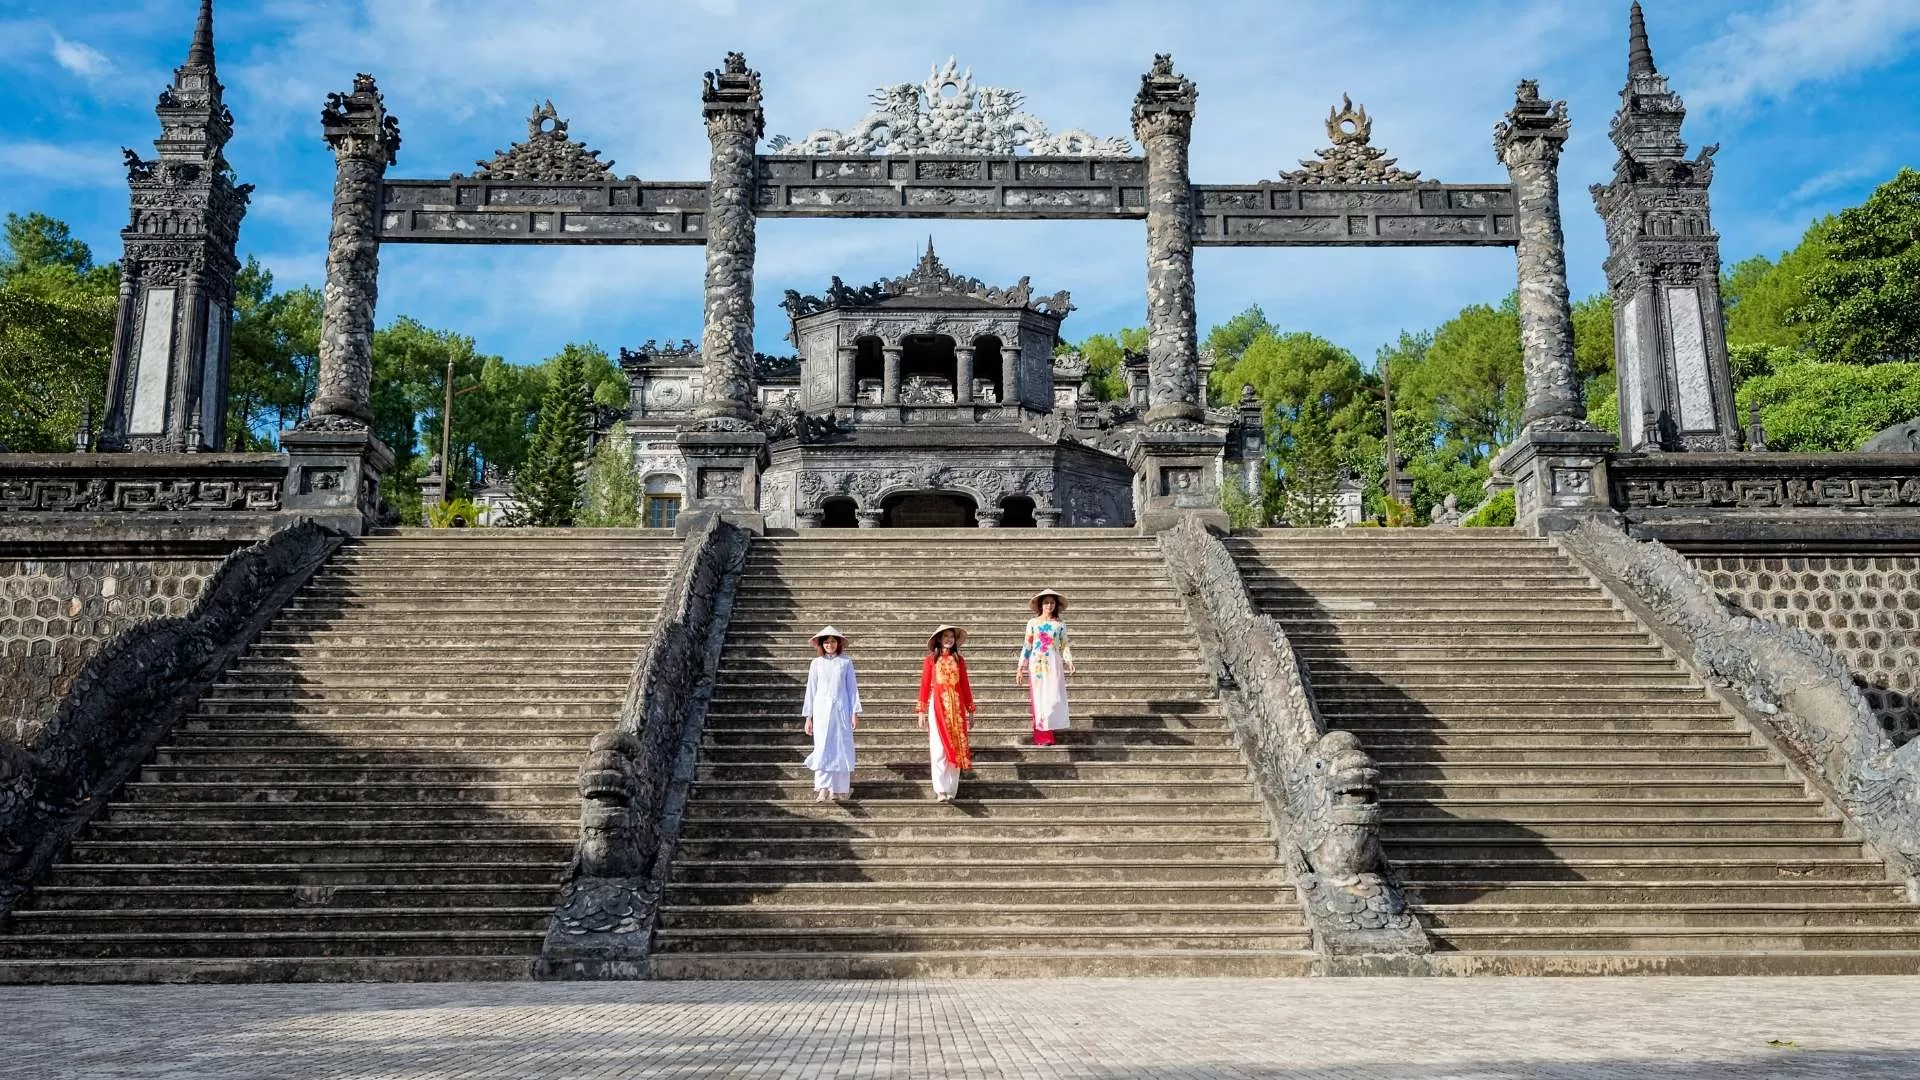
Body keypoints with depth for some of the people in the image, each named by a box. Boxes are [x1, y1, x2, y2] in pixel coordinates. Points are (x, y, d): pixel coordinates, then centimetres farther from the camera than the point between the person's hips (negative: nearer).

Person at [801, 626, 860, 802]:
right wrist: (808, 716, 7)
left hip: (841, 710, 0)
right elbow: (811, 690, 9)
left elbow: (852, 688, 6)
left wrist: (855, 713, 0)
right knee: (822, 748, -9)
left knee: (841, 749, -1)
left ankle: (838, 790, 5)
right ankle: (822, 788, -15)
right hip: (822, 710, 0)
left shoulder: (845, 662, 5)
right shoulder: (816, 663, 7)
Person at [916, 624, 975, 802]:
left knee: (955, 749, 3)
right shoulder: (931, 659, 1)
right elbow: (925, 685, 0)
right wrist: (921, 711, -4)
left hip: (956, 707, 3)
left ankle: (951, 790, 9)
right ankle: (940, 790, -2)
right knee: (939, 750, -5)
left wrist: (970, 710, 10)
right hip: (938, 706, -3)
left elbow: (965, 686, 11)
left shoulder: (959, 660, 8)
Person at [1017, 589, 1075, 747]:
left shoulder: (1060, 624, 5)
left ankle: (1047, 732, 12)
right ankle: (1041, 736, 6)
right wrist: (1020, 668, 3)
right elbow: (1027, 646, 5)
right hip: (1037, 664, 0)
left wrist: (1069, 662, -13)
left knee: (1054, 699, -6)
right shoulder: (1032, 623, 4)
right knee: (1039, 699, 0)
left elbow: (1065, 646, 5)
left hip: (1054, 665, 0)